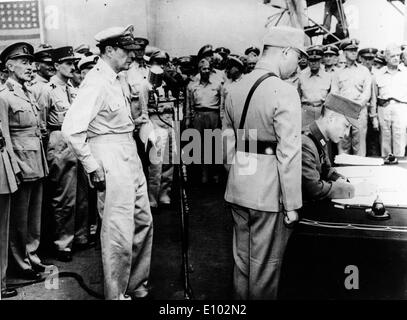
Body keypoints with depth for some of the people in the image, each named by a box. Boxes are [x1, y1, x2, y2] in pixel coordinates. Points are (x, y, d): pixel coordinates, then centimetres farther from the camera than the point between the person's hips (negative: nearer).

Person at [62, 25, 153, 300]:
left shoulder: (120, 78, 11)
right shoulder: (96, 83, -17)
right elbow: (71, 128, -24)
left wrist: (133, 122, 9)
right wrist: (93, 167, -20)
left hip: (130, 152, 10)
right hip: (110, 157, -10)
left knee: (143, 221, 18)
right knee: (119, 232, -3)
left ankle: (137, 284, 35)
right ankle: (116, 294, 16)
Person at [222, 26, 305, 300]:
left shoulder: (235, 89, 6)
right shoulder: (285, 92, -16)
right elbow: (288, 153, -17)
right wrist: (291, 204, -11)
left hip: (237, 187, 7)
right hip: (270, 192, -7)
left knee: (242, 259, 21)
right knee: (265, 266, 9)